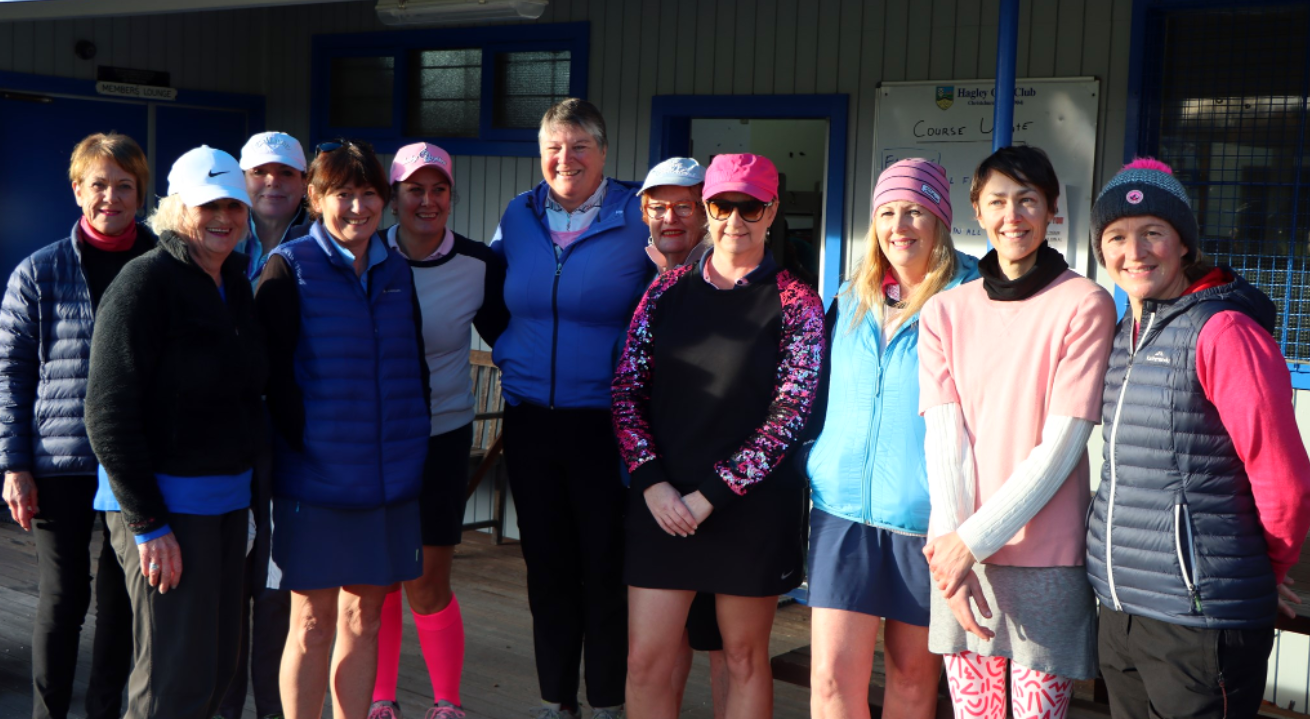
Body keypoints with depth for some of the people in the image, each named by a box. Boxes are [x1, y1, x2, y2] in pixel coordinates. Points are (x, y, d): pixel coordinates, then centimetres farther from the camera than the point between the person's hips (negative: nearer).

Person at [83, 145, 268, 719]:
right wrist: (149, 525, -18)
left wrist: (245, 489, 14)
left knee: (216, 667, 13)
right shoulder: (145, 282, -13)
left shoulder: (237, 283, 11)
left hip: (226, 499, 8)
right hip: (163, 500, -8)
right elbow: (108, 414, -17)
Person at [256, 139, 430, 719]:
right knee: (313, 623, 4)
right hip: (316, 479, -5)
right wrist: (308, 448, -12)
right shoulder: (290, 268, -5)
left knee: (363, 617, 13)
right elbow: (274, 373, -9)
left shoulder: (396, 272, 11)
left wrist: (411, 444, 9)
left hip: (390, 478, 5)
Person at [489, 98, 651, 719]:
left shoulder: (638, 218, -6)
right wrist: (506, 353, 12)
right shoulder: (519, 215, 6)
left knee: (606, 568, 4)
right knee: (546, 566, 12)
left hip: (605, 420, -4)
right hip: (529, 418, 4)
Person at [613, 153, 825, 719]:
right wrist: (653, 483, -9)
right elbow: (626, 392, 5)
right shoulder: (667, 291, 7)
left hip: (752, 506, -2)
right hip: (662, 503, 3)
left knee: (745, 660, 10)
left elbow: (790, 413, -9)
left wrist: (710, 495, -12)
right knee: (645, 663, 3)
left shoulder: (796, 302, -3)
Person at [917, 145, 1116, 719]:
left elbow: (1061, 447, -9)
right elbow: (944, 437, 0)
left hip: (1045, 557, -3)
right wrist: (950, 539, -14)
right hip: (959, 554, 3)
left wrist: (975, 541, -13)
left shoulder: (1084, 305, -3)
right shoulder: (945, 312, 9)